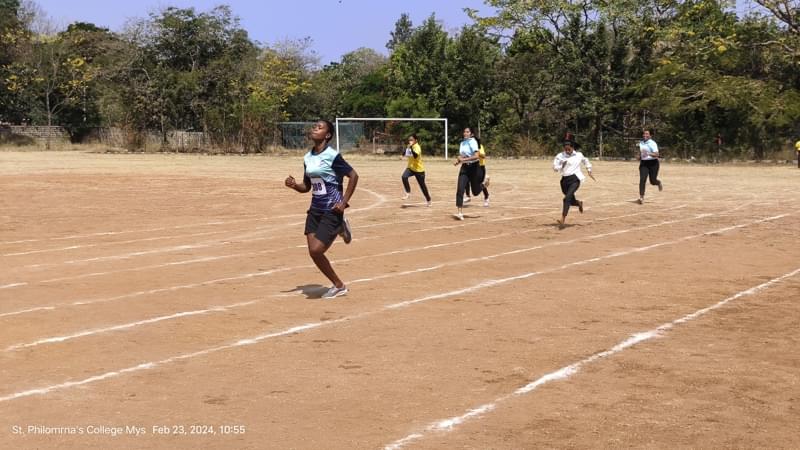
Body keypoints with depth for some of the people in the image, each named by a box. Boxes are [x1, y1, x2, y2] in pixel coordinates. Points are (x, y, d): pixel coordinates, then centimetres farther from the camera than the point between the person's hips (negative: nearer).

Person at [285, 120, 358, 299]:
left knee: (316, 250, -14)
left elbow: (353, 176, -12)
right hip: (315, 209, 7)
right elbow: (306, 187, 14)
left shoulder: (332, 156, -13)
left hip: (332, 210, -7)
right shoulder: (307, 158, 8)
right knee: (313, 252, 3)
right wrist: (294, 185, -7)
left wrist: (344, 202, -15)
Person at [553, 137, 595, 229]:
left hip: (575, 179, -3)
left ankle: (563, 220, -27)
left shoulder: (579, 155, 4)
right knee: (571, 200, 14)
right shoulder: (560, 156, -1)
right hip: (564, 180, 3)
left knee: (567, 198, -22)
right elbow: (555, 167, -8)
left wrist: (589, 171, 24)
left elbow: (586, 161, 25)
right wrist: (561, 166, -27)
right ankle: (579, 203, 52)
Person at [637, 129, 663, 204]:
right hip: (643, 163, 4)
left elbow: (656, 154, -24)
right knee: (642, 179, -14)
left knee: (653, 181, 2)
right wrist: (640, 157, 14)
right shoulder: (641, 143, 7)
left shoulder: (652, 143, -13)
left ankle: (659, 183, 40)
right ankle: (641, 197, -15)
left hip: (653, 163, -4)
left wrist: (649, 154, -38)